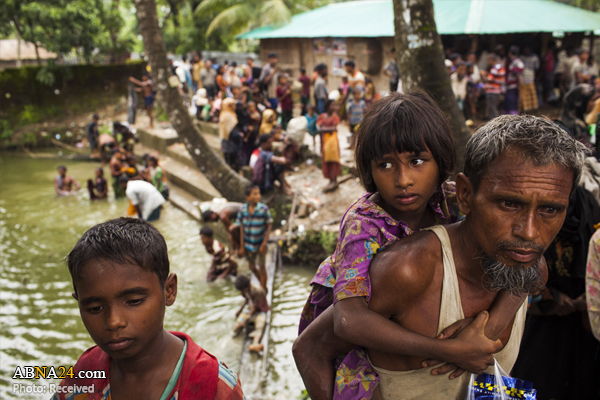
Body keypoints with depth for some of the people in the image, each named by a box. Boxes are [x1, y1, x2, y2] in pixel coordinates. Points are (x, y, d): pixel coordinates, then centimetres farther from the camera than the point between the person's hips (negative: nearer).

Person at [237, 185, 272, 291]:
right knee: (252, 266, 20)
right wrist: (242, 246, 1)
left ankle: (263, 289, 32)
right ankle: (262, 283, 46)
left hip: (260, 244, -3)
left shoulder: (264, 209, -18)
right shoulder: (243, 209, -11)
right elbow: (242, 229, -2)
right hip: (248, 244, 3)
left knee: (261, 266, 12)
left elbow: (269, 227, -10)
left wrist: (264, 244, -12)